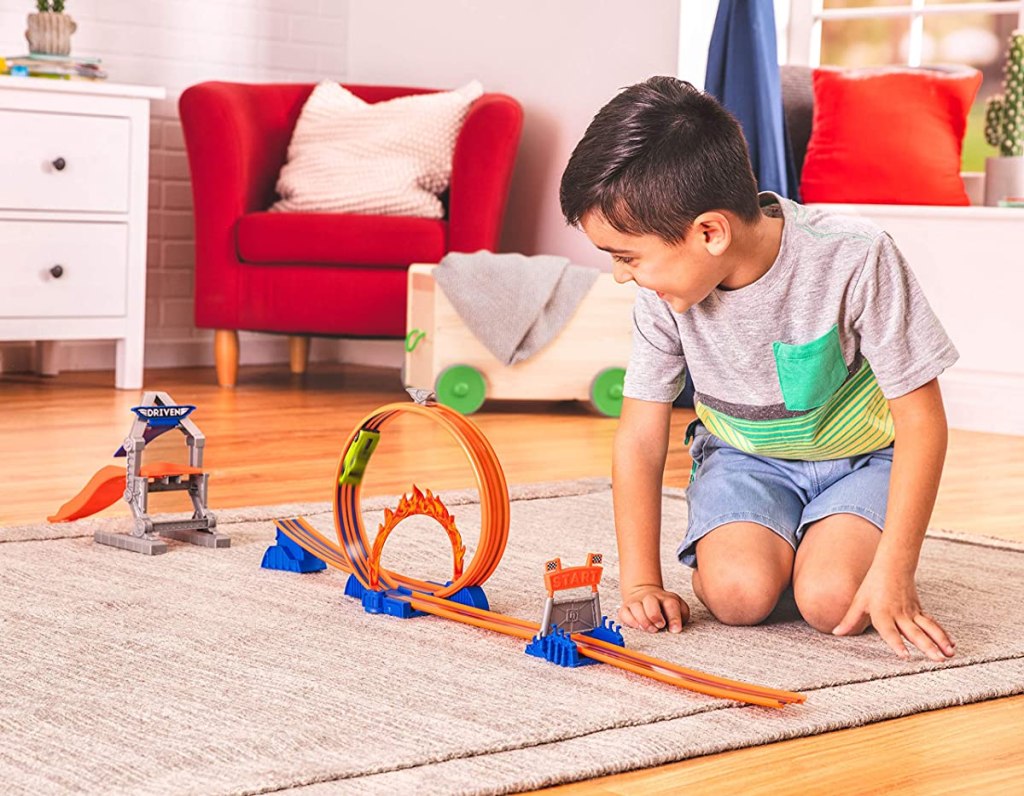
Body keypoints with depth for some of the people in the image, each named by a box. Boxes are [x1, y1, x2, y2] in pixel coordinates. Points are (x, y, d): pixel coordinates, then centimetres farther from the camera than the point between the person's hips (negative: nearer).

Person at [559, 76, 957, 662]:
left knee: (832, 601, -27)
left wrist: (893, 576, -26)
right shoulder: (665, 291, -18)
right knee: (739, 593, -26)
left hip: (861, 457, -2)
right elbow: (640, 437, -8)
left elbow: (921, 422, -22)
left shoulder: (854, 260, -30)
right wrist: (642, 582, -14)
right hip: (744, 458, 2)